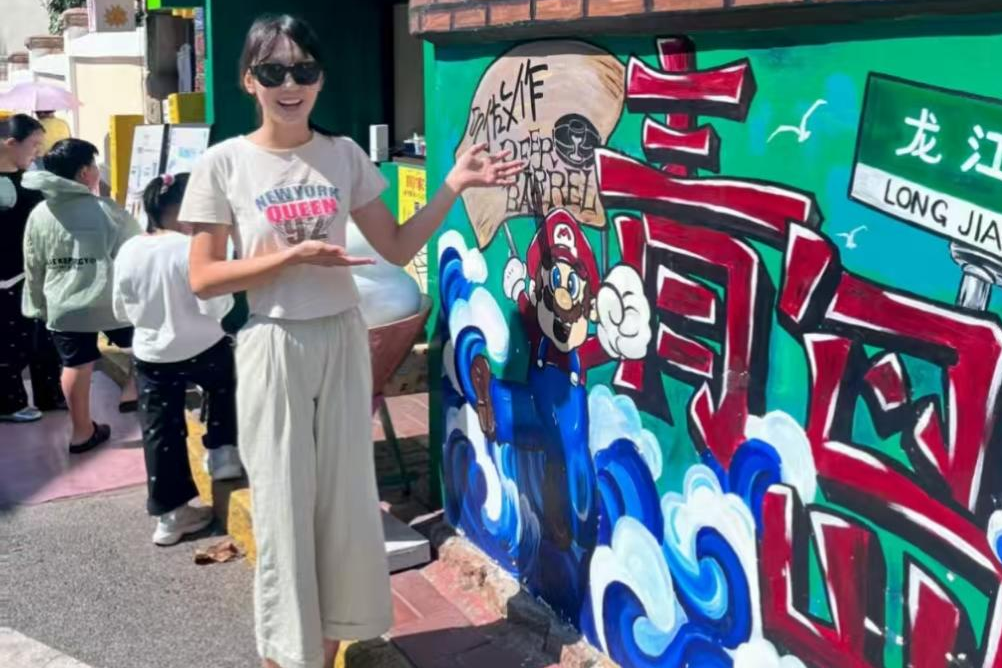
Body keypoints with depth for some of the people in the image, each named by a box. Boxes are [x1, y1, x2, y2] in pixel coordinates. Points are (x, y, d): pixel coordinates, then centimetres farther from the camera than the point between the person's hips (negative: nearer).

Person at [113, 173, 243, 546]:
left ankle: (169, 514, 16)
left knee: (160, 434, 9)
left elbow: (122, 310, 7)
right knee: (226, 386, 29)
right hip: (202, 349, -4)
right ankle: (222, 454, 27)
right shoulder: (192, 249, -18)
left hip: (150, 355, 4)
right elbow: (215, 306, -19)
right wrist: (228, 295, 2)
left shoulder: (128, 251, -3)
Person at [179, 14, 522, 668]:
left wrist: (455, 186, -8)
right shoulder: (224, 164, -5)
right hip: (274, 350, -3)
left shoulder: (345, 155, 2)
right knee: (283, 508, 5)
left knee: (347, 502, 9)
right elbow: (203, 278, -7)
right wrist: (292, 256, -17)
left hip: (343, 343, 3)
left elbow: (397, 248, 3)